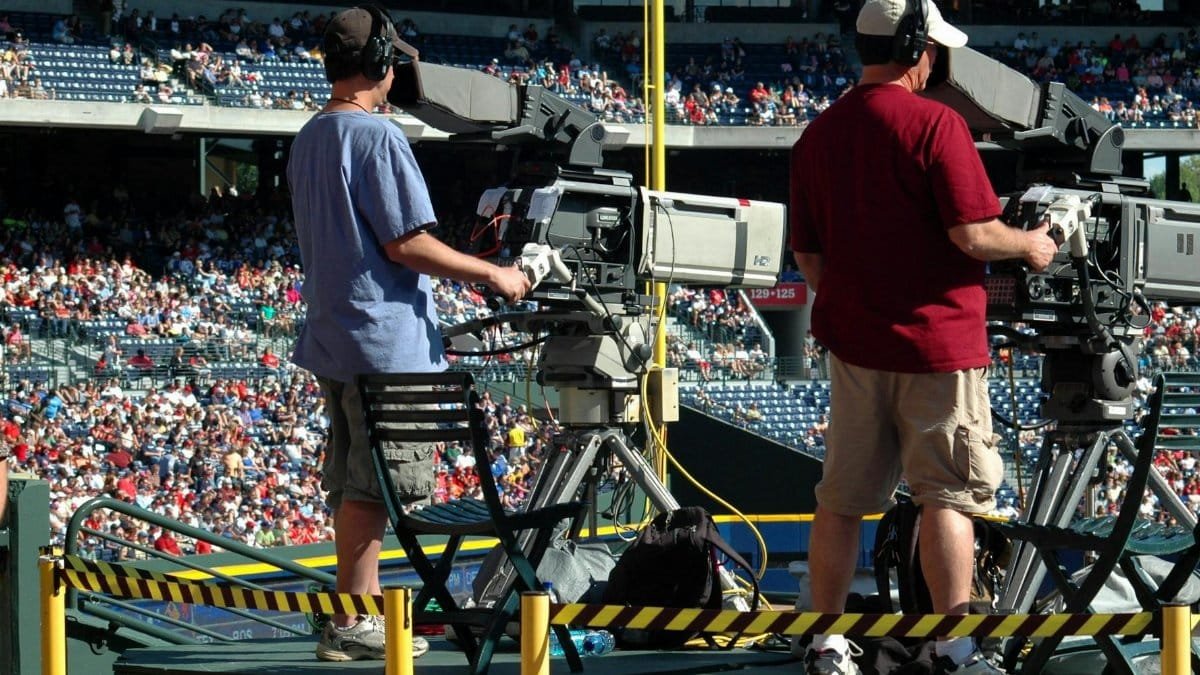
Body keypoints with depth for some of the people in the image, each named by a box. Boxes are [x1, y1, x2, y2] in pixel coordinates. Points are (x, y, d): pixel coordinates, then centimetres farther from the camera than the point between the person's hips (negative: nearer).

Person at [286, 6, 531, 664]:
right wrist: (492, 274, -10)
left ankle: (365, 613, 18)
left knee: (354, 483, 13)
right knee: (372, 486, -6)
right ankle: (350, 625, -5)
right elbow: (405, 243, -18)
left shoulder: (307, 140, 14)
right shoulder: (378, 137, -14)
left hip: (333, 335, 9)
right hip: (386, 339, -9)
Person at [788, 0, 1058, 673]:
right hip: (938, 341, -6)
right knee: (948, 496, 1)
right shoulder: (935, 123, -13)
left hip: (853, 341, 6)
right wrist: (1030, 245, 1)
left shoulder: (818, 134, 6)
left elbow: (807, 252, 12)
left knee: (843, 499, 11)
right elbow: (973, 233, -18)